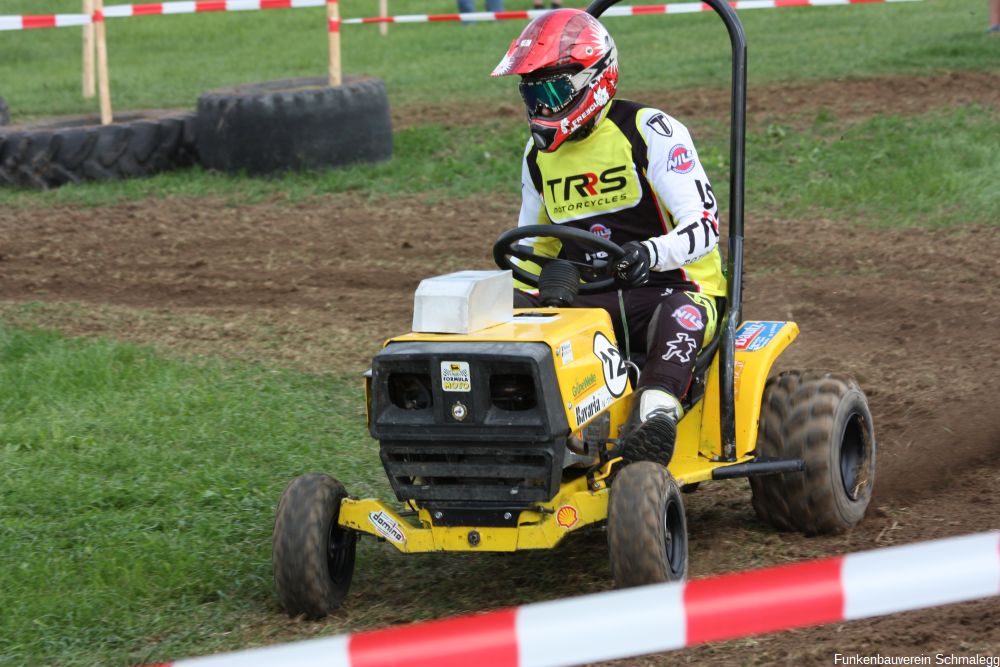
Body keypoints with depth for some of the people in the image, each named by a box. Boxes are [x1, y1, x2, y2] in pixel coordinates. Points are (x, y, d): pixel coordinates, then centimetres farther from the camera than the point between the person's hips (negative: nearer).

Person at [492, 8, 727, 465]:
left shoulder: (650, 132, -7)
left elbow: (704, 225, -17)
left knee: (681, 315, -41)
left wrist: (650, 254, -38)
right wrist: (509, 294, 4)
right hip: (588, 299, 6)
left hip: (669, 287, -6)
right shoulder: (539, 154, 14)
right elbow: (533, 245, 25)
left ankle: (657, 422, -59)